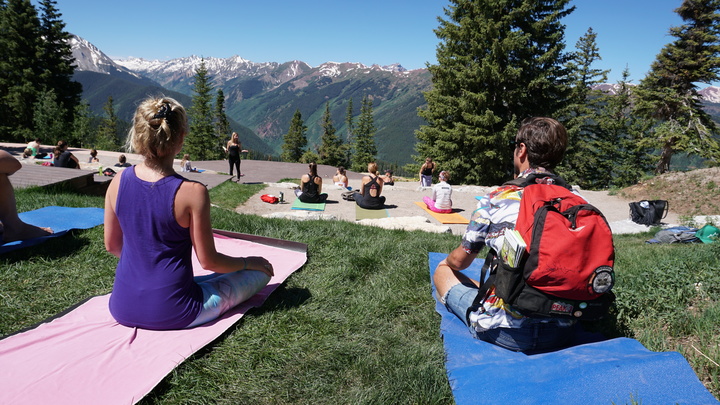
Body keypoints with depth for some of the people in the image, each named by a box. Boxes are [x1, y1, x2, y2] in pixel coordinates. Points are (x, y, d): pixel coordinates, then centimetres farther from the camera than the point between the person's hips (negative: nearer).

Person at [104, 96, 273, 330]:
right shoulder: (192, 192, -23)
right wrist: (249, 262, 3)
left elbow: (111, 245, 5)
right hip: (170, 314, -5)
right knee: (261, 271, 8)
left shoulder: (118, 182, -8)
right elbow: (208, 261, -14)